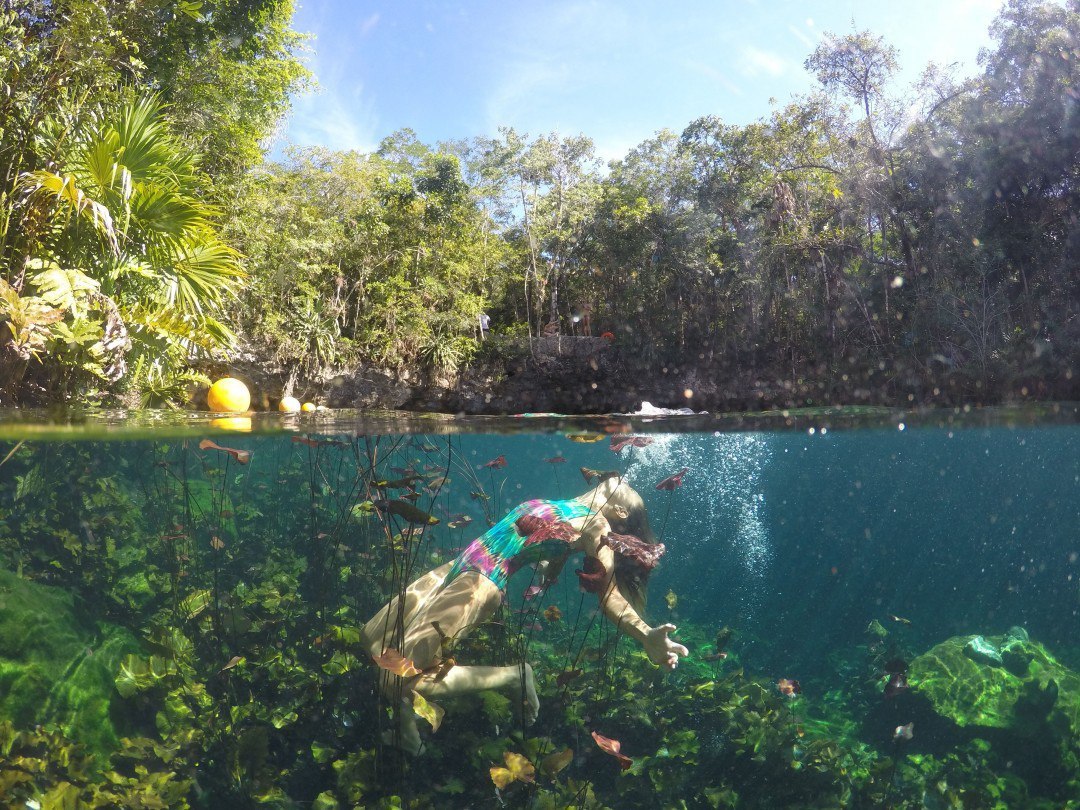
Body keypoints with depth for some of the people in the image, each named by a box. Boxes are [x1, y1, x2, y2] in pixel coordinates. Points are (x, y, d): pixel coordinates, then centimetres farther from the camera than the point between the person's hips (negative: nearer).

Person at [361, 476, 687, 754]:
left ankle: (515, 676, 0)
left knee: (401, 679, -15)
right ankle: (406, 730, 28)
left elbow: (611, 593, -17)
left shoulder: (596, 526, -12)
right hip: (458, 570, 9)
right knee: (375, 637, 13)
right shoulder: (567, 508, 11)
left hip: (481, 583, -9)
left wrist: (646, 635, -31)